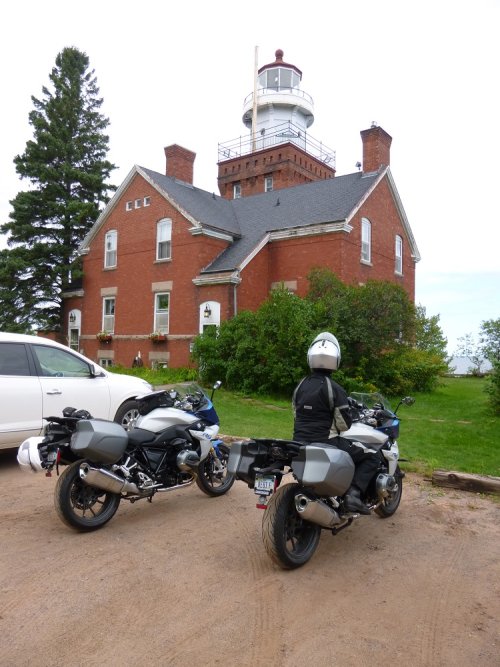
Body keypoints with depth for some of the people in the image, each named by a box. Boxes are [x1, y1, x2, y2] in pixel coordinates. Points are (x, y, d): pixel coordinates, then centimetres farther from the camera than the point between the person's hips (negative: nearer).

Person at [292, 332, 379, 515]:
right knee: (371, 456, 4)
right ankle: (353, 494, -12)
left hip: (300, 445, 7)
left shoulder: (300, 386, 4)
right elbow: (344, 425, -12)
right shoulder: (335, 389, -16)